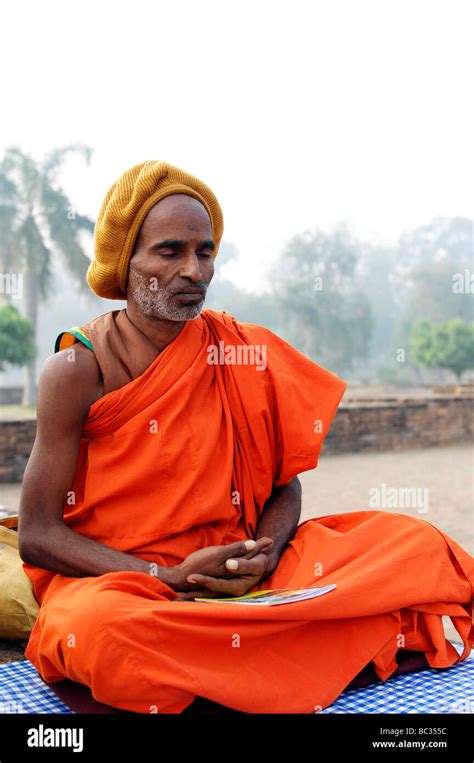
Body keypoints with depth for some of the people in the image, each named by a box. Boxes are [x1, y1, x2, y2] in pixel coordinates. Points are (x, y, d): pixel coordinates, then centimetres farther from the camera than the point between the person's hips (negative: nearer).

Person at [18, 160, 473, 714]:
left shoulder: (241, 353, 1)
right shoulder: (76, 370, -9)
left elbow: (283, 486, 8)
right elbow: (37, 535, -9)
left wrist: (264, 554, -14)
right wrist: (168, 578, -20)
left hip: (238, 575, 3)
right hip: (112, 580, -3)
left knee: (418, 546, -10)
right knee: (102, 630, -40)